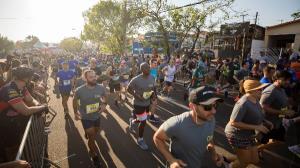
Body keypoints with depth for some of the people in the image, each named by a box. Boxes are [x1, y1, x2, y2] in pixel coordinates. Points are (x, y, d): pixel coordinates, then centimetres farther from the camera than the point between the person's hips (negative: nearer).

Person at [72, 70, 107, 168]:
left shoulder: (101, 88, -20)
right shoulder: (79, 90, -25)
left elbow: (104, 97, 2)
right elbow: (75, 100, -3)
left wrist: (104, 104, -17)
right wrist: (75, 113, 3)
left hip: (97, 116, 4)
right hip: (86, 118, -3)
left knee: (95, 133, 28)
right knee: (92, 138, 3)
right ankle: (94, 155, 31)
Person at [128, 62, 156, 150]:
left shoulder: (152, 77, -4)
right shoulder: (136, 79, -23)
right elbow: (128, 89, -12)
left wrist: (154, 94, -7)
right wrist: (137, 96, -23)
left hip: (147, 103, 6)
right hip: (138, 104, -6)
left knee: (141, 120, 21)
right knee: (143, 121, -1)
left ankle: (132, 121, 57)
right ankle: (140, 140, 24)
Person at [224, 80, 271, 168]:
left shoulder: (255, 99, 1)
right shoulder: (243, 103, -28)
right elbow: (233, 123, -30)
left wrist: (265, 121, 0)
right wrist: (256, 127, -26)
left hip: (248, 135, 9)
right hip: (237, 135, -9)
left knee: (255, 160, 17)